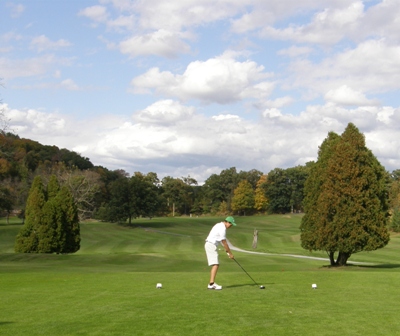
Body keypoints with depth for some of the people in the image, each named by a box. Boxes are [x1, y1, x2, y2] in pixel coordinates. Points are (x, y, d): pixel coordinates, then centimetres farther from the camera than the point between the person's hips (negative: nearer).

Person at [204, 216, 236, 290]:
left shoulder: (220, 225, 16)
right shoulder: (222, 228, -16)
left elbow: (222, 241, 24)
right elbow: (224, 243, -12)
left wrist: (226, 249, 23)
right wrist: (230, 253, -5)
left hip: (210, 245, 11)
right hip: (211, 245, -11)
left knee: (215, 265, 12)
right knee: (215, 265, -16)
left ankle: (211, 283, 13)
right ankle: (211, 284, -23)